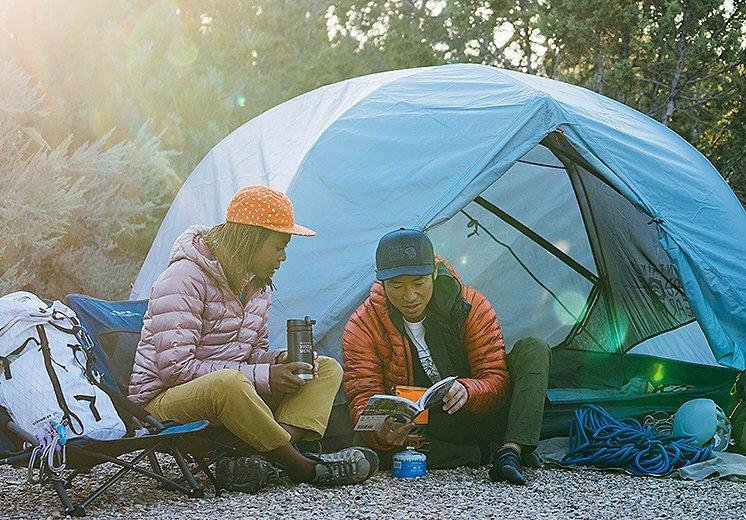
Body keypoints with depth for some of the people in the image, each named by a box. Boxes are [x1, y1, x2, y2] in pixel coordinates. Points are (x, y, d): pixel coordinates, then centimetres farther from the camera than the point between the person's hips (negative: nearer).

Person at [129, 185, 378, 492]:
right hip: (165, 402, -9)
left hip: (235, 393, 9)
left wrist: (278, 360, -7)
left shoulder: (256, 284, 10)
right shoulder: (184, 279, -18)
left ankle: (251, 460, -29)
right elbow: (175, 368, -24)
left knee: (327, 369, -5)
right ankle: (301, 466, -22)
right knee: (228, 382, -42)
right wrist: (263, 376, -23)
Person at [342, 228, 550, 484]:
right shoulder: (362, 327, -13)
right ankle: (487, 454, -26)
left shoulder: (471, 307, -12)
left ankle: (512, 449, -36)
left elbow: (496, 379, -13)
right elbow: (363, 398, -19)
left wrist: (467, 390, -39)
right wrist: (380, 433, -44)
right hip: (415, 430, -1)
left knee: (533, 350, -16)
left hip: (474, 416, 1)